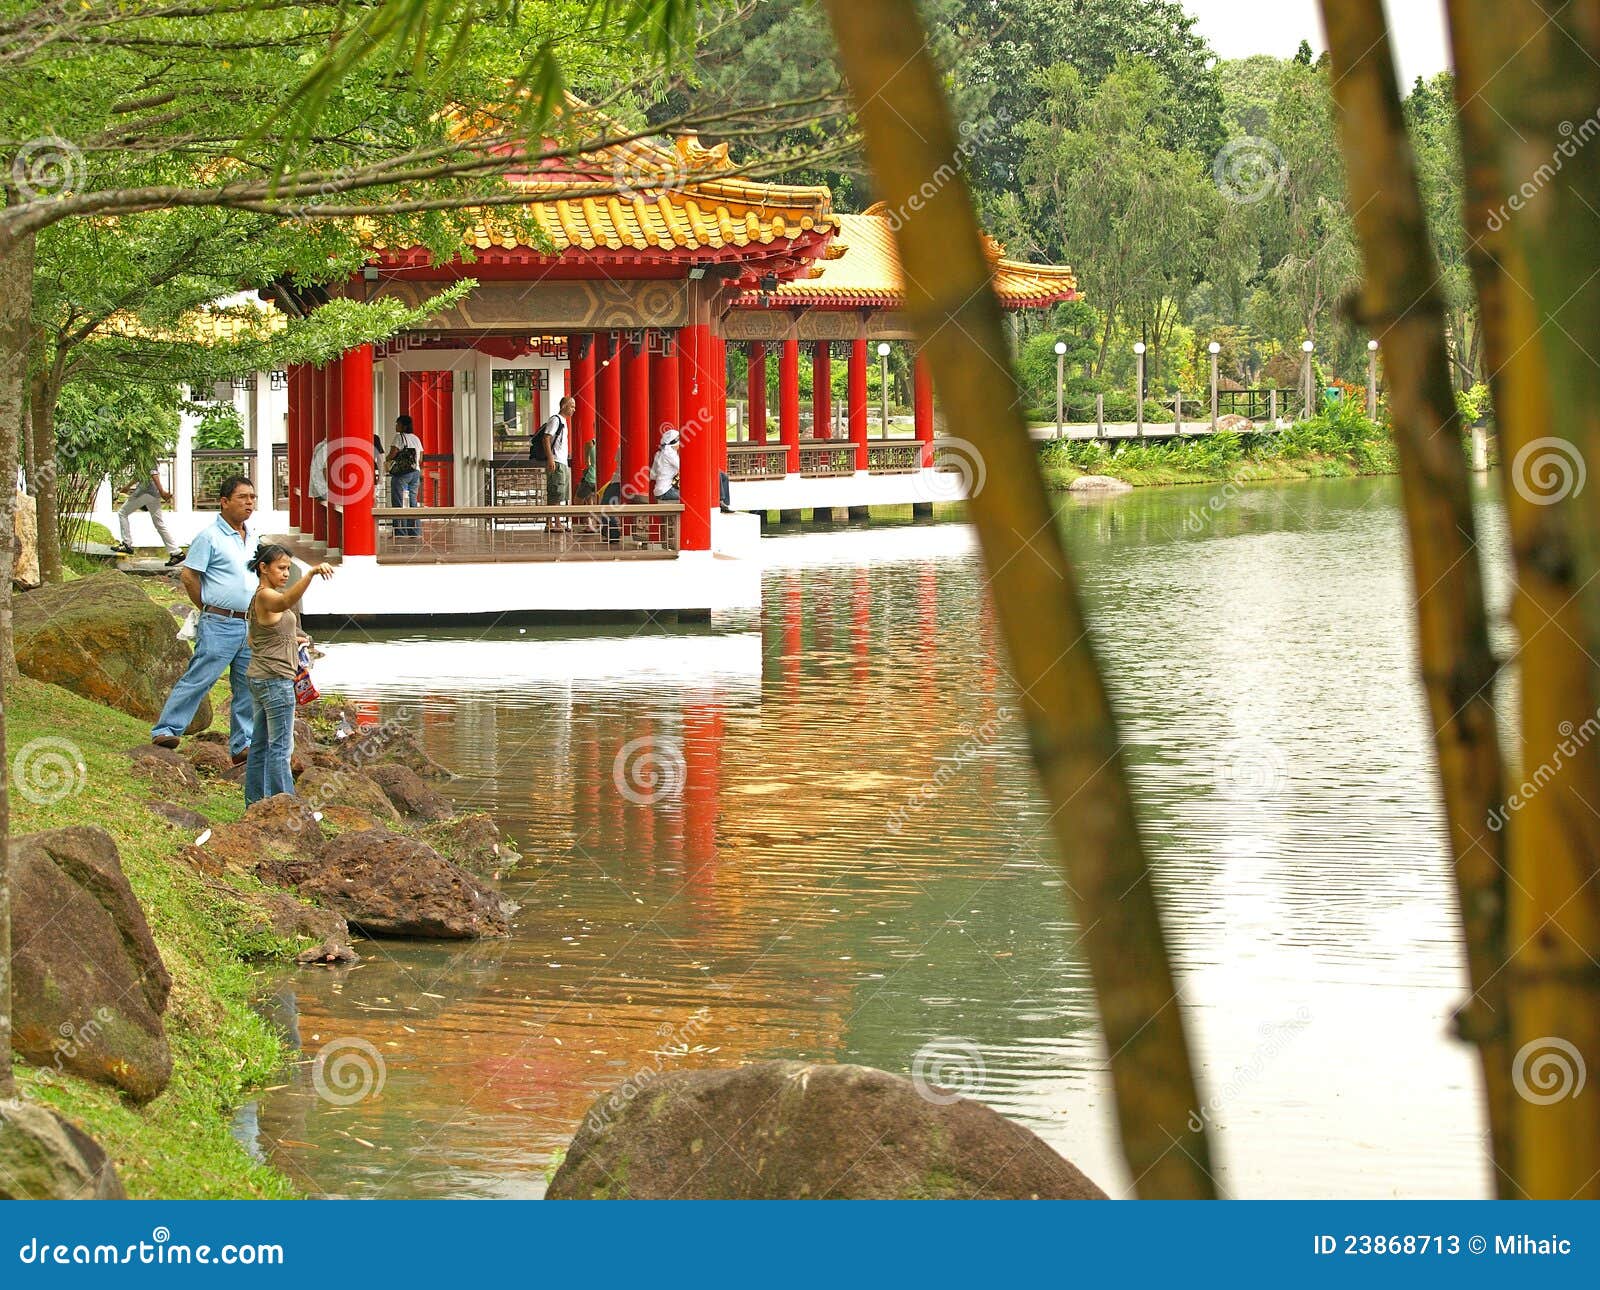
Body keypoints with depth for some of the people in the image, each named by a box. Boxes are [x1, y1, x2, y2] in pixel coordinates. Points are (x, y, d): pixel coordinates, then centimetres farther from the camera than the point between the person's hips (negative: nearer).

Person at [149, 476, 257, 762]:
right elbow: (188, 576, -9)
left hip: (249, 627, 7)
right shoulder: (210, 537, -9)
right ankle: (165, 730, -4)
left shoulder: (251, 538, 14)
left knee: (247, 688, 8)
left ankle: (243, 746, 14)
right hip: (219, 627, -7)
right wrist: (209, 609, -2)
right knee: (198, 679, -9)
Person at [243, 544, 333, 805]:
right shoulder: (266, 596, -16)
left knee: (260, 744, 13)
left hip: (258, 676, 10)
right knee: (281, 747, -8)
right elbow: (286, 601, -41)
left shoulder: (257, 598, 14)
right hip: (275, 678, -10)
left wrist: (289, 639, 17)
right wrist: (311, 574, -54)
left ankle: (255, 803, 17)